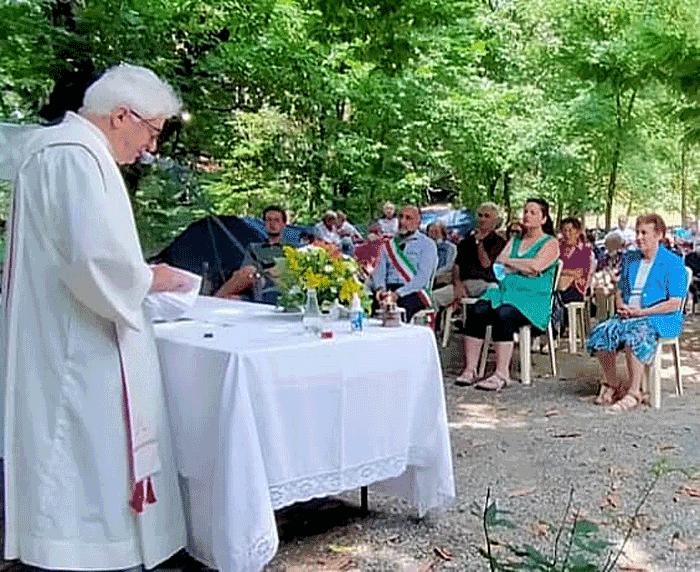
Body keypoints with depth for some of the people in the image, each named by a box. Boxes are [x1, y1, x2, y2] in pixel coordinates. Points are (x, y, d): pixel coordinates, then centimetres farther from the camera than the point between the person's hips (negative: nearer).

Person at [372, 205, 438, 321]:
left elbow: (422, 277, -7)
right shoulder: (389, 244, 22)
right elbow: (379, 270, 10)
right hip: (388, 289, 3)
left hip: (414, 293, -3)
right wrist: (380, 288, -14)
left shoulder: (427, 244, 6)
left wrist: (398, 294, -19)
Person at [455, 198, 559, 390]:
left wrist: (508, 262, -1)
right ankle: (470, 370, -25)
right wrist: (524, 268, -3)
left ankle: (502, 374, -33)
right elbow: (497, 265, 12)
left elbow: (536, 266, -13)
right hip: (506, 290, 5)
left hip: (533, 298, -5)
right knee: (476, 311, -24)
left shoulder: (551, 243, 6)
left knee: (503, 315, -36)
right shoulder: (515, 240, 24)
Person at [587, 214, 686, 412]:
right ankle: (612, 384, -4)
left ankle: (633, 393, -24)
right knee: (601, 332, -21)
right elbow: (619, 289, 24)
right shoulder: (629, 258, 18)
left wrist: (642, 312, -16)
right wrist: (621, 306, 1)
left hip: (661, 319, -6)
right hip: (628, 316, 6)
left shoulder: (673, 263, -2)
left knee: (633, 336, -36)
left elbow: (674, 303, -9)